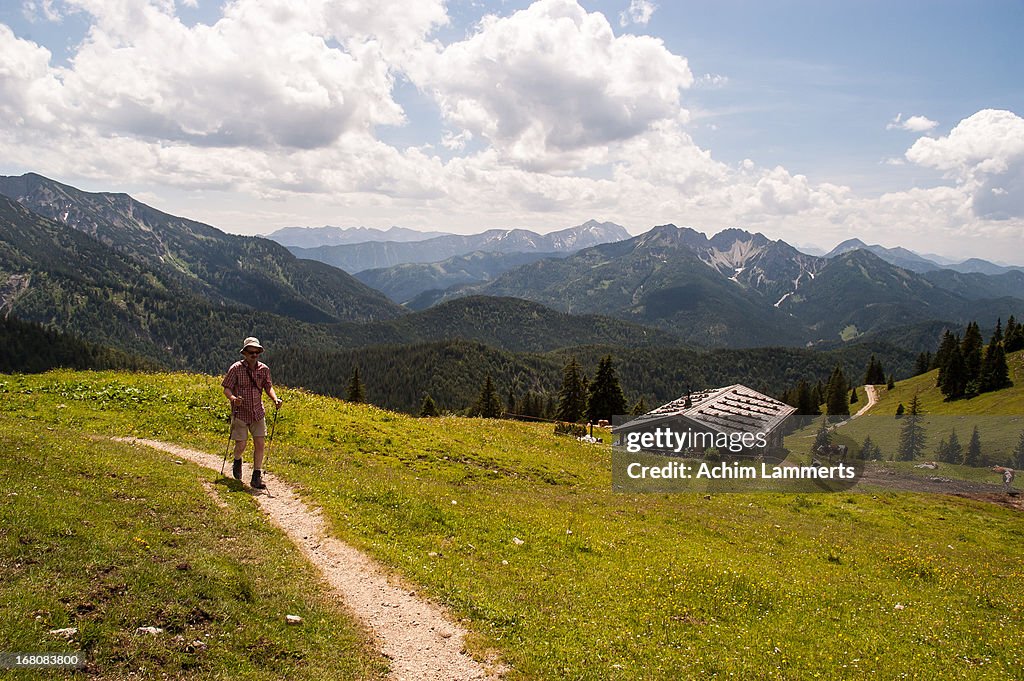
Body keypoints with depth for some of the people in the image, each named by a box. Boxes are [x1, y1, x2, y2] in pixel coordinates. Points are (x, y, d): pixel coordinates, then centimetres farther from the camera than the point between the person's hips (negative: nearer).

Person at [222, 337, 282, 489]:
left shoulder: (264, 369, 1)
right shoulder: (236, 368, -9)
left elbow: (268, 386, 12)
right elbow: (226, 389, -6)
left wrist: (275, 399, -8)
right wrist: (232, 398, -28)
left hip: (258, 413, 3)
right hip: (240, 413, -3)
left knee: (260, 444, -4)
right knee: (241, 445, -2)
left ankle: (257, 477, 6)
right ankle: (237, 461, 34)